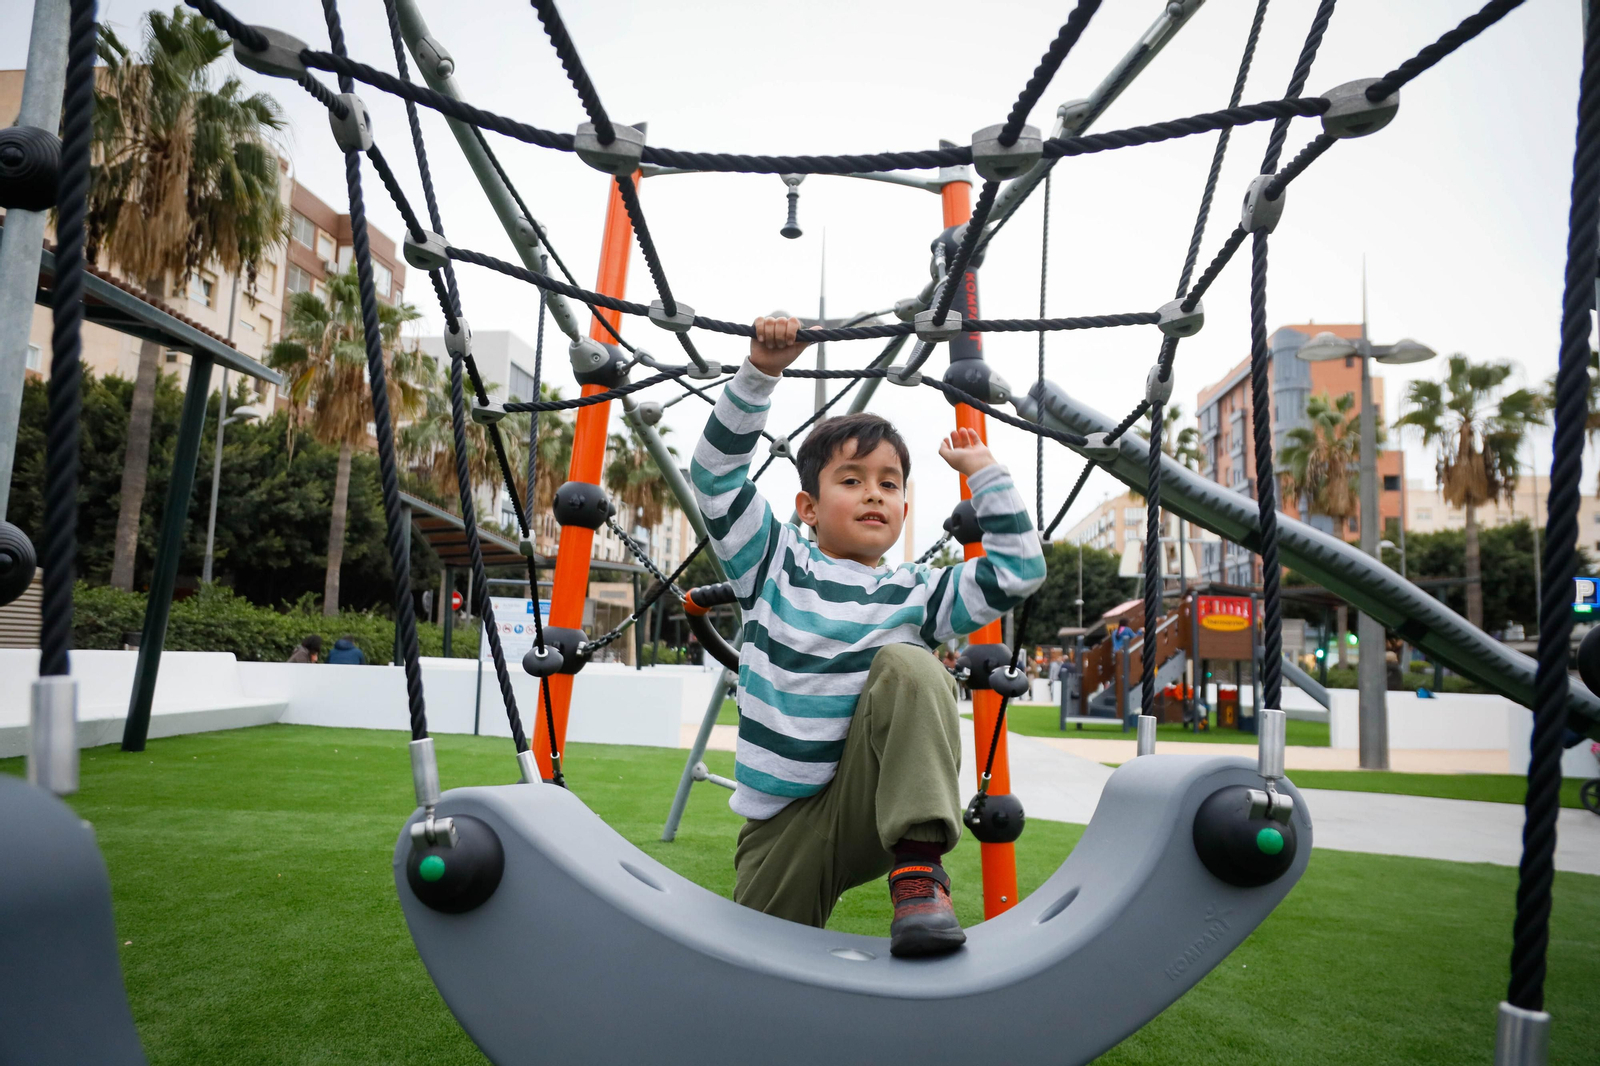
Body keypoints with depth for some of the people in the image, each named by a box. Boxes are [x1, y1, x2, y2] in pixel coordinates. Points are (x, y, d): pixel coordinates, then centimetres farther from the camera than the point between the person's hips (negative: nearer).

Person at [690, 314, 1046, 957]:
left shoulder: (916, 593, 5)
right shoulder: (775, 564, 2)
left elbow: (1018, 571, 1)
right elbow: (717, 471, -6)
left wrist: (983, 471, 4)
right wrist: (761, 371, -15)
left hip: (874, 806, -1)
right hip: (781, 822, 1)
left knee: (907, 663, -26)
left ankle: (917, 868, -27)